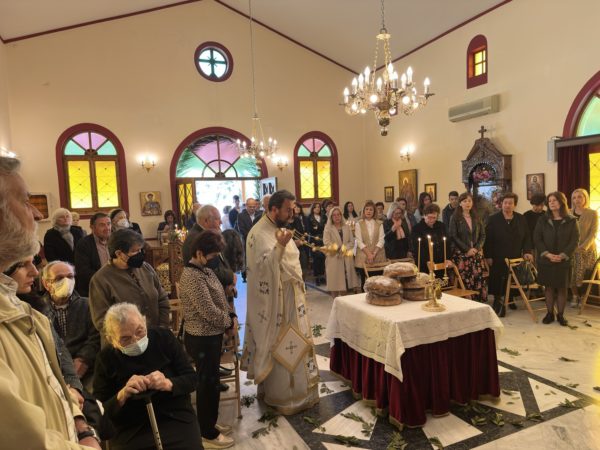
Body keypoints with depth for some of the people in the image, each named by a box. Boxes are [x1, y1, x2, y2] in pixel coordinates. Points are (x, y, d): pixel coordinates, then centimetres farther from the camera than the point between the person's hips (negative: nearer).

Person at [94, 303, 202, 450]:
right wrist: (122, 395, -21)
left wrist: (169, 384, -21)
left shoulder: (164, 337, -4)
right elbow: (100, 412, -2)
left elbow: (191, 379, -1)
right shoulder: (106, 358, -3)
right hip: (131, 430, 1)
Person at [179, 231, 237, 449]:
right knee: (208, 384, 7)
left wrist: (232, 316, -2)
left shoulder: (204, 269, 5)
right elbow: (209, 311, -26)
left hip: (210, 335, 9)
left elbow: (220, 299, 12)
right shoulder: (193, 277, -25)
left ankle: (208, 424, 40)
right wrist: (230, 323, -10)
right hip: (202, 339, -9)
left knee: (211, 381, 22)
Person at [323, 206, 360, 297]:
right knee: (334, 281, -3)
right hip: (333, 258, -3)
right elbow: (326, 242, -10)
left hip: (346, 258, 3)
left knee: (344, 280, 4)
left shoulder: (346, 227, 13)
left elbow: (352, 241, 7)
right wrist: (339, 249, -13)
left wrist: (344, 248, -11)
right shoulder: (328, 228, 3)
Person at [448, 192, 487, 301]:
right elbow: (453, 236, -6)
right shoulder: (455, 218, 0)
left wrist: (477, 248, -5)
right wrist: (467, 249, -11)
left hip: (476, 253, 4)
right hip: (461, 254, -4)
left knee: (479, 279, -2)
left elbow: (482, 235, 12)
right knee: (464, 280, -8)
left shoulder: (476, 218, 13)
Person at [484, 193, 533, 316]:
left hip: (515, 258, 3)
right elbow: (488, 239, -5)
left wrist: (527, 251, -6)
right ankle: (499, 304, 10)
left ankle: (510, 300, 26)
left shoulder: (521, 219, 7)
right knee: (498, 282, -1)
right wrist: (488, 256, -9)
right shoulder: (493, 219, -2)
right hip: (498, 259, -3)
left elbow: (527, 237, 9)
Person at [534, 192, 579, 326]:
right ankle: (550, 314, 15)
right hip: (546, 260, 1)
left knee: (562, 288, 5)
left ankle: (560, 315, 17)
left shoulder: (571, 221, 1)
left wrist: (562, 255, -14)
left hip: (564, 261, -1)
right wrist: (547, 254, -13)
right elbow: (537, 239, -1)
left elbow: (575, 241, -3)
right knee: (549, 287, 6)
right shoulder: (543, 220, 4)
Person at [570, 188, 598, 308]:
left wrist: (583, 246, -19)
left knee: (585, 275, 0)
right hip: (571, 249, 2)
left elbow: (593, 233, -6)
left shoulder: (592, 214, -1)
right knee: (572, 274, -1)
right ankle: (575, 296, 15)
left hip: (587, 250, -2)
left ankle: (582, 296, 18)